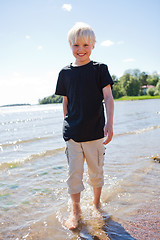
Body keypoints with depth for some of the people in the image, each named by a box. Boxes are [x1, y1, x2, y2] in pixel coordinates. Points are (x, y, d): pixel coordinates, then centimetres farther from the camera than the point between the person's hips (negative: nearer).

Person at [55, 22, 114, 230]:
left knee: (96, 171, 12)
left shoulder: (100, 69, 0)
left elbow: (108, 97, -7)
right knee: (74, 172, 4)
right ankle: (76, 211, 23)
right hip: (72, 133, 2)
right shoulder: (65, 73, 7)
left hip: (95, 131, -1)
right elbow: (66, 101, 13)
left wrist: (109, 124, -19)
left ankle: (97, 204, 36)